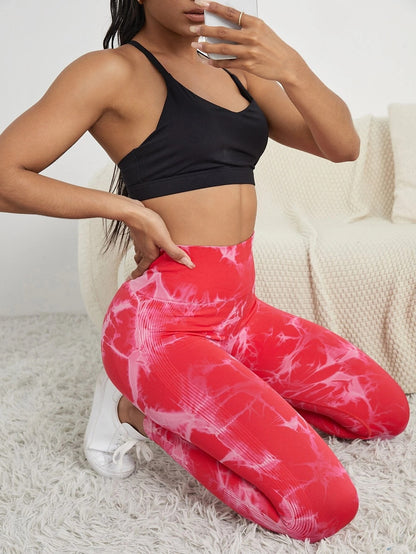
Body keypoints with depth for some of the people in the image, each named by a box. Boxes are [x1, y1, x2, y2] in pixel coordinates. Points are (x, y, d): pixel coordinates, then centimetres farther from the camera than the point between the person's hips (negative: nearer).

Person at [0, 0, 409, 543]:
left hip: (240, 311, 8)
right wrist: (127, 207, -13)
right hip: (164, 325, -8)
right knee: (324, 505, -14)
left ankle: (201, 410, 12)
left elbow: (343, 146, 3)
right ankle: (139, 411, 2)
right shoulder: (114, 71, -8)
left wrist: (289, 68, -15)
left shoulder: (236, 68, 12)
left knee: (389, 412, 15)